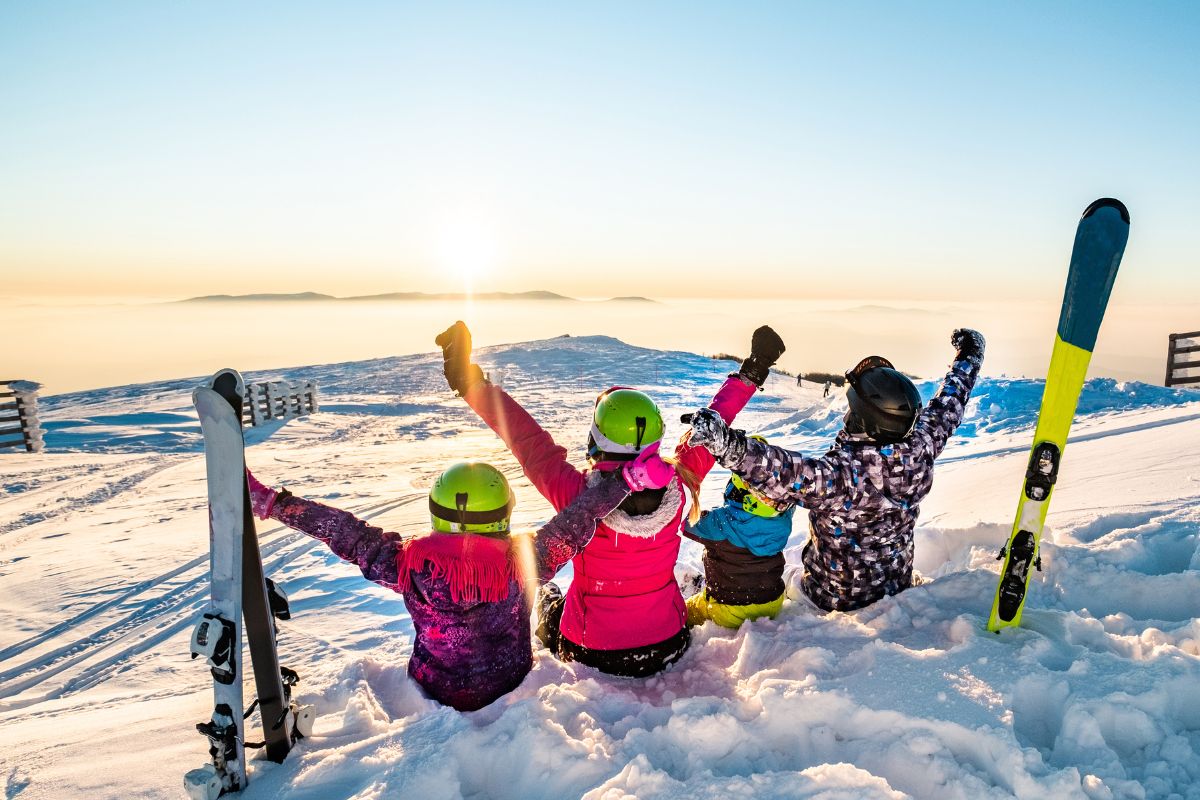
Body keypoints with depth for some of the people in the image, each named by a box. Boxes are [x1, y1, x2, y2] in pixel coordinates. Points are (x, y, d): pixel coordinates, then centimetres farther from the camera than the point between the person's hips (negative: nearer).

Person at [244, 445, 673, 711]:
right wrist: (627, 478, -31)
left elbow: (346, 534, -25)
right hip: (511, 692, -1)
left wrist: (269, 501, -19)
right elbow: (576, 523, -31)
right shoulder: (524, 563, -32)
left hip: (435, 695, 1)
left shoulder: (412, 565, -29)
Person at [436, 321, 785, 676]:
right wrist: (748, 376, 4)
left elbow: (528, 440, -21)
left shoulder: (578, 494, -30)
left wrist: (472, 384, -12)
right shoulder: (676, 486, -22)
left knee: (548, 595, 31)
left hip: (593, 655, -2)